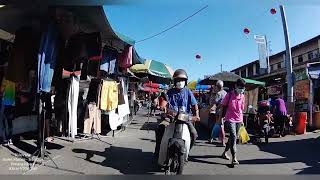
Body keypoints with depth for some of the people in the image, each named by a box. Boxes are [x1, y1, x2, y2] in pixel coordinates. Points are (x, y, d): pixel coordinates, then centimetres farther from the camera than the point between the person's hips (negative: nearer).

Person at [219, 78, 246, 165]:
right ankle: (234, 158, -13)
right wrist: (220, 118, -3)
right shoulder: (229, 95, -9)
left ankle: (225, 152, 31)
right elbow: (223, 107, -4)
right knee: (233, 137, -15)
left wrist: (242, 120, 16)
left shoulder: (242, 96, 5)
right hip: (230, 119, -6)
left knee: (234, 137, 13)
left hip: (238, 120, 6)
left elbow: (242, 109, 15)